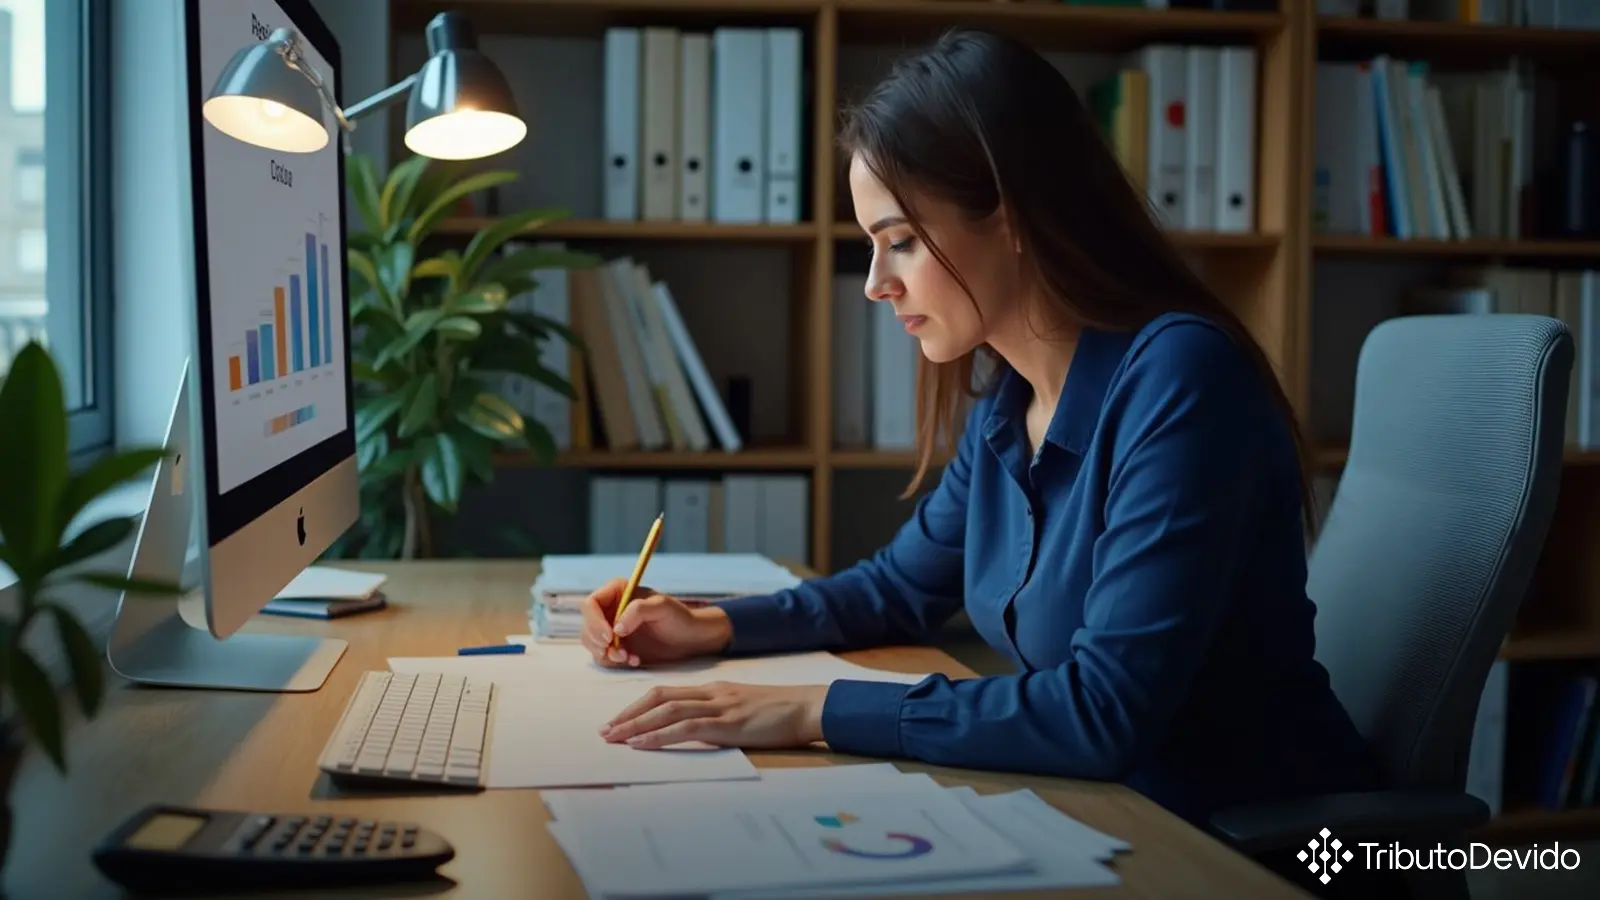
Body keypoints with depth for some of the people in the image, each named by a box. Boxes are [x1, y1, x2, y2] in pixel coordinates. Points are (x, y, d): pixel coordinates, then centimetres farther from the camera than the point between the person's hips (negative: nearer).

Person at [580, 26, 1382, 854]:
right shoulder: (1005, 398, 0)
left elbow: (1108, 708, -29)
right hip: (1101, 807, 6)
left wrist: (818, 710, -26)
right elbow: (905, 584, 17)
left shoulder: (1177, 378, -23)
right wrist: (712, 626, 4)